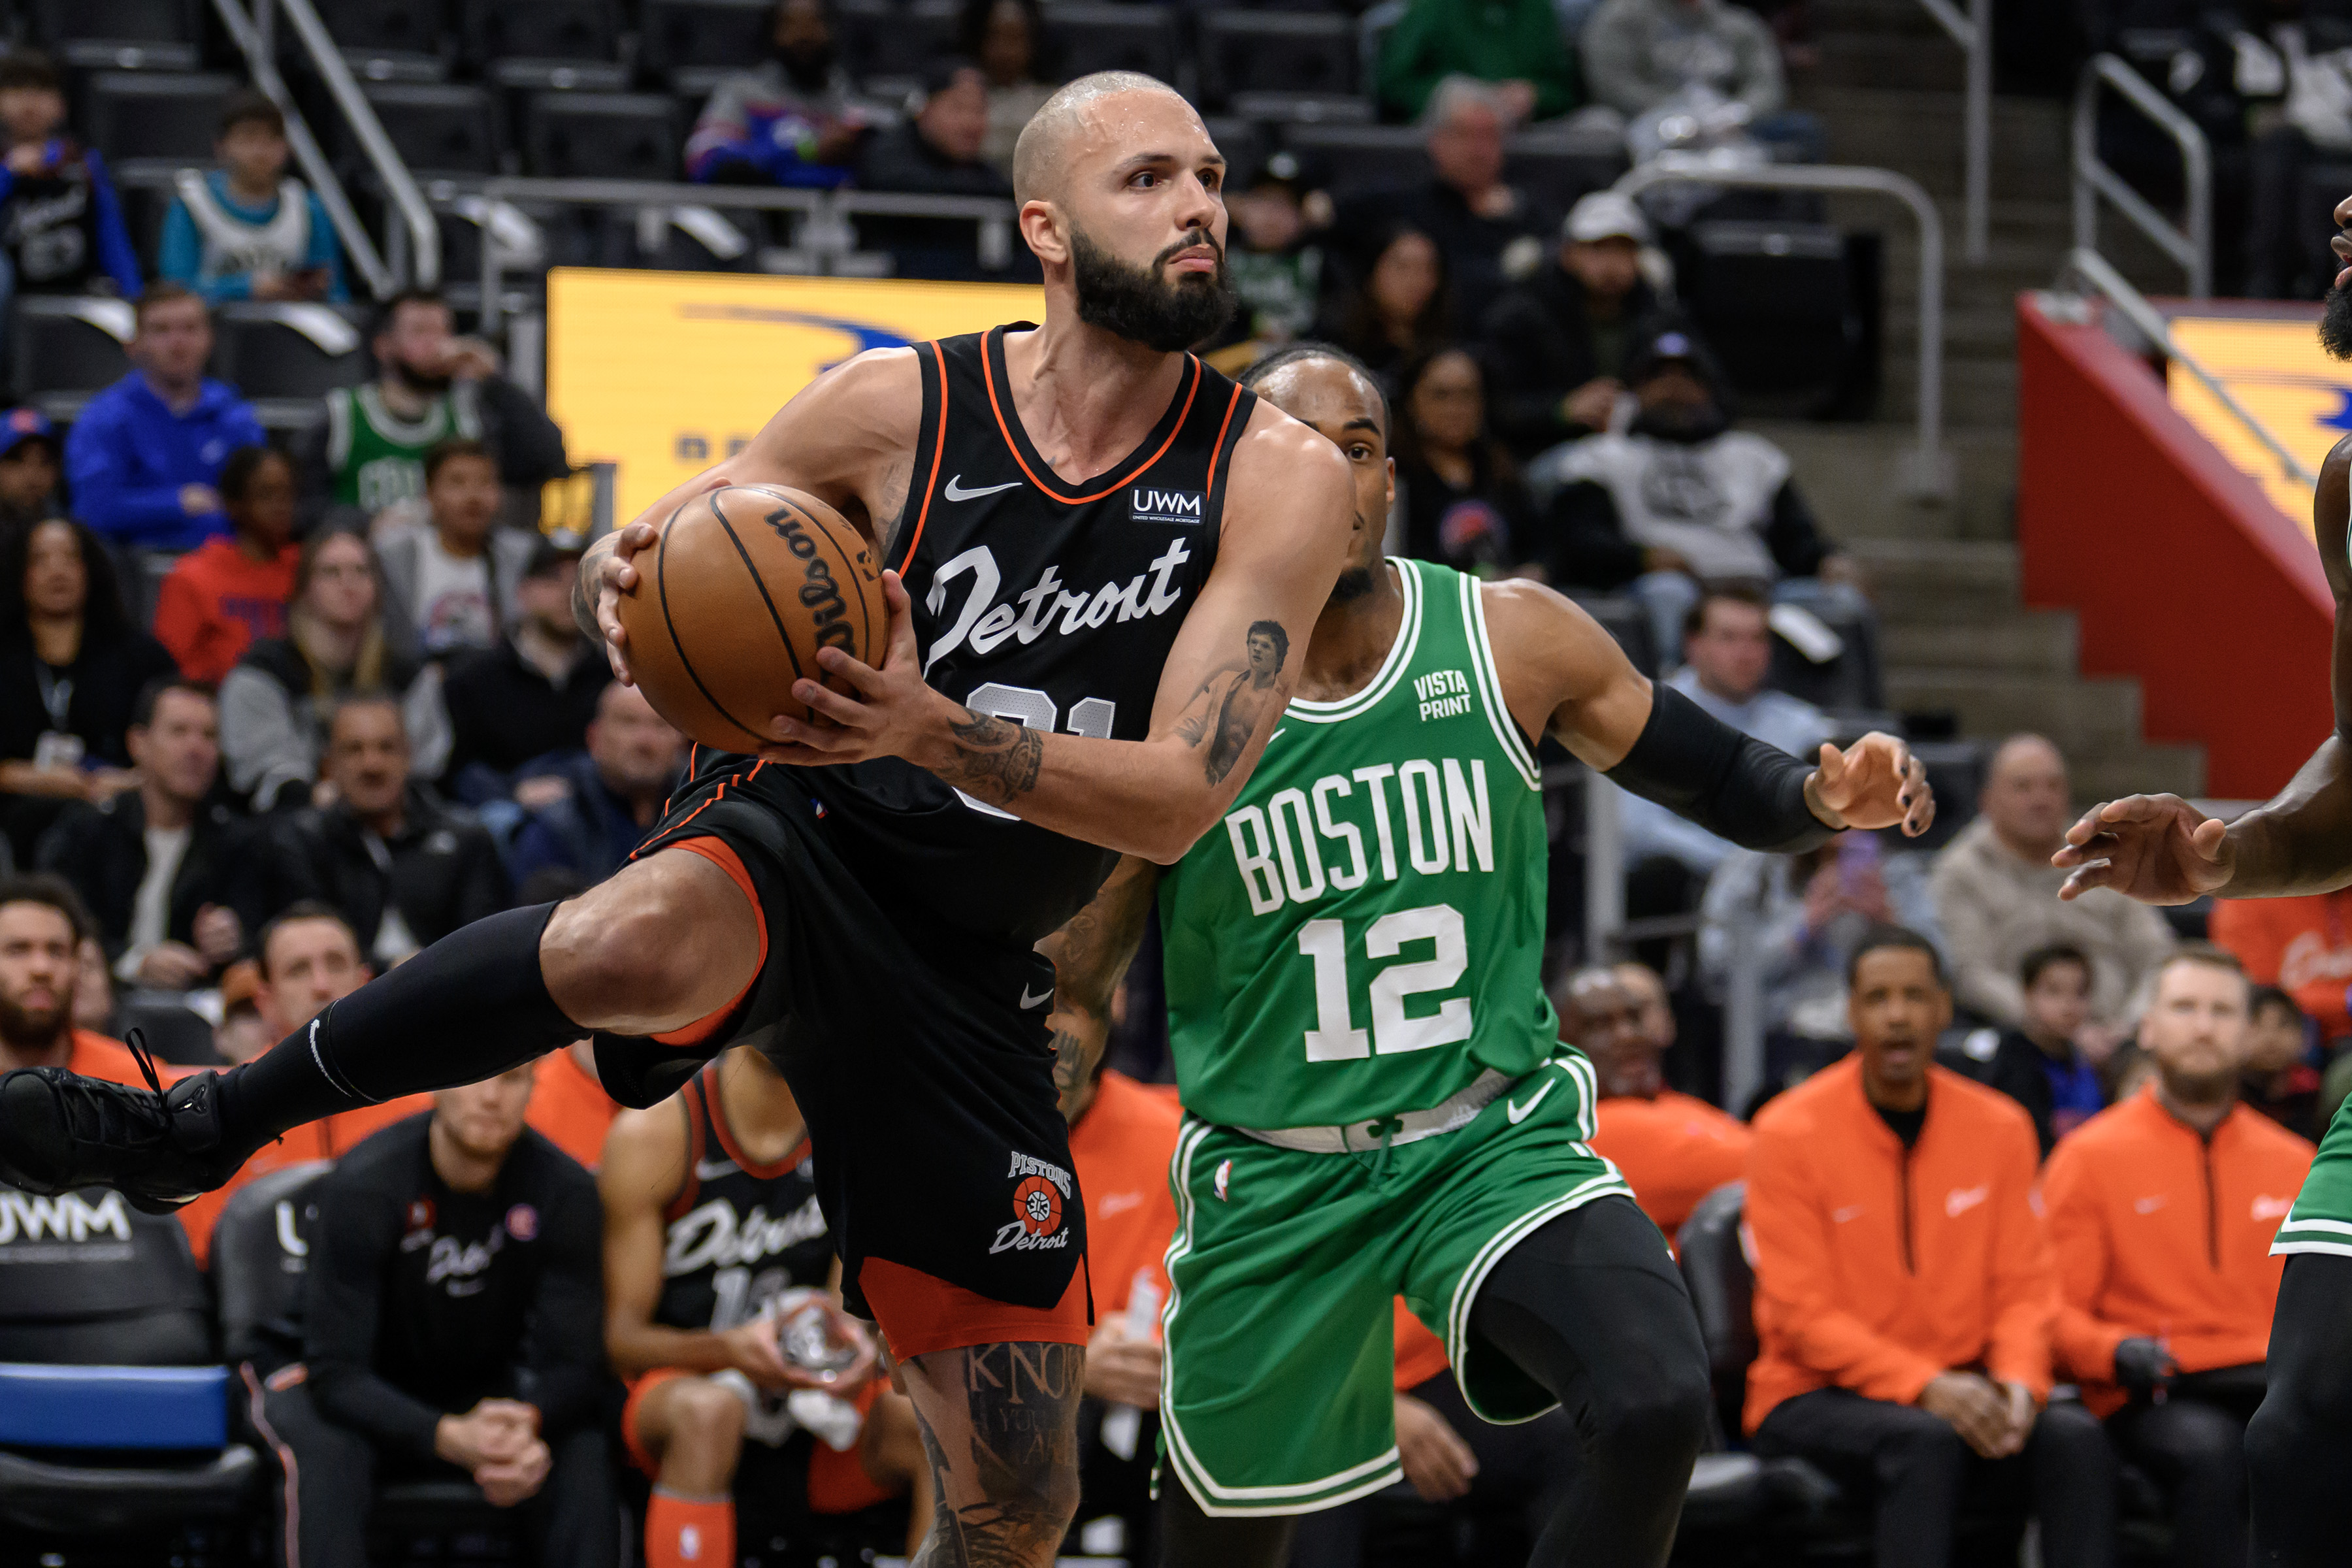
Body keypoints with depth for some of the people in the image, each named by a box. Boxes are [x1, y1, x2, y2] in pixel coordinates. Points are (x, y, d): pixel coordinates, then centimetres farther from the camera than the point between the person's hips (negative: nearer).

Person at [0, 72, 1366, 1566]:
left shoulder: (1279, 478, -6)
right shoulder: (899, 406, -5)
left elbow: (1183, 799, -15)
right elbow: (643, 553, 9)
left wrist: (931, 733, -31)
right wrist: (625, 581, -17)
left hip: (969, 978, 2)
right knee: (631, 946, -41)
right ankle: (206, 1125, -24)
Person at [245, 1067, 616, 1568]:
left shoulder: (564, 1191, -14)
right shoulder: (363, 1185, -23)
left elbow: (573, 1363, -15)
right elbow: (335, 1372, -26)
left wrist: (528, 1424, -41)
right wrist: (448, 1437, -45)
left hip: (486, 1392, 3)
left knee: (584, 1448, -28)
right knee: (324, 1450, -36)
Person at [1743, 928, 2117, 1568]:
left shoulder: (1998, 1127, 6)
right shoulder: (1790, 1132, -7)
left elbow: (2025, 1287, 6)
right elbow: (1802, 1314, -12)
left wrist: (2018, 1381, -16)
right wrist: (1927, 1388, -23)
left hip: (1959, 1390, 4)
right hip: (1818, 1396, -4)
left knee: (2074, 1437, -25)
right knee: (1925, 1442, -35)